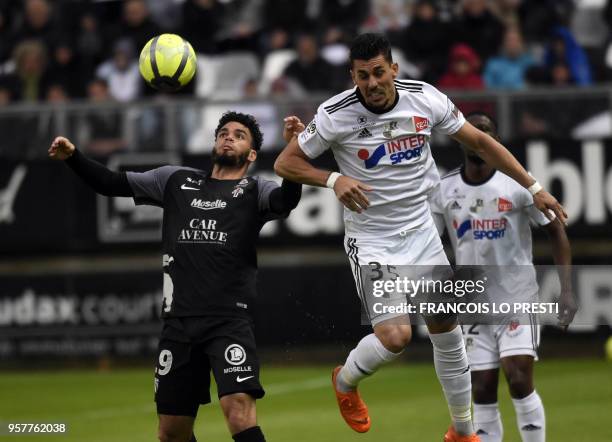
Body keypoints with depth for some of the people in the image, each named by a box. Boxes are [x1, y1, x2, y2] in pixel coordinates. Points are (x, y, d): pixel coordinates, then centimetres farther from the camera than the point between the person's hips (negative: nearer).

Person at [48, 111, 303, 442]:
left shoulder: (255, 191, 8)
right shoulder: (175, 180, 19)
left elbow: (287, 200, -14)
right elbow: (109, 183, 21)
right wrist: (73, 157, 4)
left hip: (230, 320, -4)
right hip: (178, 324, 4)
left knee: (239, 409, -24)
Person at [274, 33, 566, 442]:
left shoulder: (426, 99, -8)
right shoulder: (335, 116, -17)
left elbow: (480, 142, 4)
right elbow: (285, 163, -9)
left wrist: (533, 187, 3)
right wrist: (334, 179, -26)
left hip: (421, 231, 4)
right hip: (371, 240, -4)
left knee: (447, 328, 8)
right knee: (395, 336, -18)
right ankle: (346, 381, 16)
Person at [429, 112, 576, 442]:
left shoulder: (517, 184, -6)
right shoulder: (443, 190, 1)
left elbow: (556, 231, 0)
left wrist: (566, 289, -7)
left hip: (518, 299, -3)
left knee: (519, 381, -14)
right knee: (482, 391, 1)